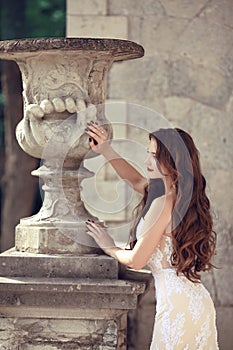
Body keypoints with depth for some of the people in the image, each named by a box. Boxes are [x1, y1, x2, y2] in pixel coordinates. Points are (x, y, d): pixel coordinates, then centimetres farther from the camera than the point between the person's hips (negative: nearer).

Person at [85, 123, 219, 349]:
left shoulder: (164, 203, -16)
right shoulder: (185, 196, 10)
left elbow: (136, 260, -10)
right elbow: (137, 180, 28)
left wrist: (110, 248, 10)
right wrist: (106, 151, 23)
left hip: (176, 306, -9)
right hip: (199, 303, 9)